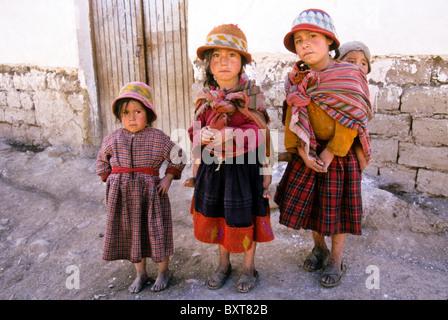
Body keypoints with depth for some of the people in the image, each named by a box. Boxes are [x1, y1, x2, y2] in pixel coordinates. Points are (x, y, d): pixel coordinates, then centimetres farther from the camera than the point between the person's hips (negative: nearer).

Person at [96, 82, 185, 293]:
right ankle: (140, 274, 33)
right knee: (130, 233, 13)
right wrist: (112, 180, 7)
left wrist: (168, 179, -4)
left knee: (155, 232, 6)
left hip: (150, 193, -3)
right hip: (123, 196, 3)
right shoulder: (113, 139, 2)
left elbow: (177, 157, 2)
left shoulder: (157, 137, -7)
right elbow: (102, 162, 17)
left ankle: (164, 272, 29)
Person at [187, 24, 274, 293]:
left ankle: (249, 266, 31)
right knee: (214, 213, 14)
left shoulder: (252, 94, -8)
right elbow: (197, 134, 8)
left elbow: (261, 136, -7)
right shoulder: (205, 97, 2)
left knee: (245, 215, 8)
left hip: (245, 166, -4)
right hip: (213, 166, 4)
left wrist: (265, 171, -8)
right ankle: (224, 264, 36)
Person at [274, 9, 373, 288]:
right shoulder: (297, 80, -1)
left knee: (337, 204, 7)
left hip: (340, 153, -4)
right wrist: (302, 151, -14)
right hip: (308, 153, 4)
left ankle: (336, 259, 27)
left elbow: (350, 121, -14)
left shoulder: (349, 76, -13)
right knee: (309, 200, 12)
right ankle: (319, 247, 37)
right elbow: (292, 118, -2)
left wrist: (330, 154, -17)